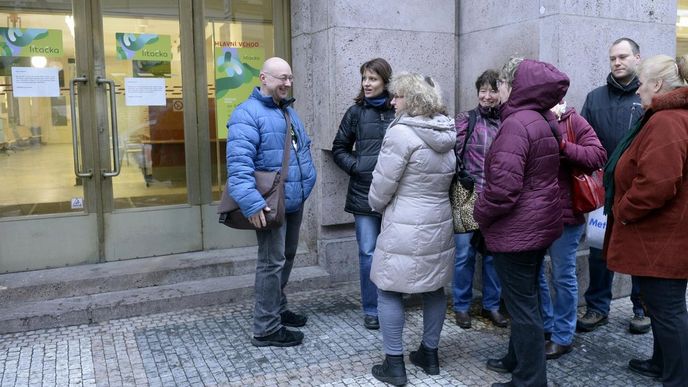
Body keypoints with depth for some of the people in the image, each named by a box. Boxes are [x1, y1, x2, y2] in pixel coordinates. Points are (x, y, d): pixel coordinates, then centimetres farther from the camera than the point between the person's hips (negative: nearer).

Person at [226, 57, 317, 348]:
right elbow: (239, 163, -26)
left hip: (295, 202, 10)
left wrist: (308, 181, 14)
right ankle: (267, 329, 9)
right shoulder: (247, 114, -15)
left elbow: (303, 149, 24)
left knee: (287, 257, 20)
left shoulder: (288, 111, 16)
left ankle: (277, 309, 38)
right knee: (272, 262, -4)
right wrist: (251, 202, -34)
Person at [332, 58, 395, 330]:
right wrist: (355, 166, -3)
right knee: (368, 252, 5)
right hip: (364, 193, 1)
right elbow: (339, 149, 11)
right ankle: (371, 310, 17)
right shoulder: (356, 112, 4)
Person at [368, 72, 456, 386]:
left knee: (389, 292, 5)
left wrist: (376, 205, 5)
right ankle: (429, 354, 29)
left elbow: (383, 183, -13)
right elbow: (446, 180, 11)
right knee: (434, 289, 16)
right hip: (439, 224, 8)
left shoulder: (401, 132, -17)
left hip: (406, 229, -8)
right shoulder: (447, 133, 6)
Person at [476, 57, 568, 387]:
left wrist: (481, 214, -10)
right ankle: (519, 359, 37)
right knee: (525, 298, 21)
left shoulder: (516, 123, -21)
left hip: (517, 228, -10)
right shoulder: (542, 120, 9)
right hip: (539, 222, 10)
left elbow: (503, 185, -26)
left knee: (521, 304, 1)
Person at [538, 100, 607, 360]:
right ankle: (543, 326, 33)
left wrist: (562, 145, -25)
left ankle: (562, 336, 22)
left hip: (564, 213, -4)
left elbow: (598, 156, -15)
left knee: (563, 276, 7)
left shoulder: (573, 122, -5)